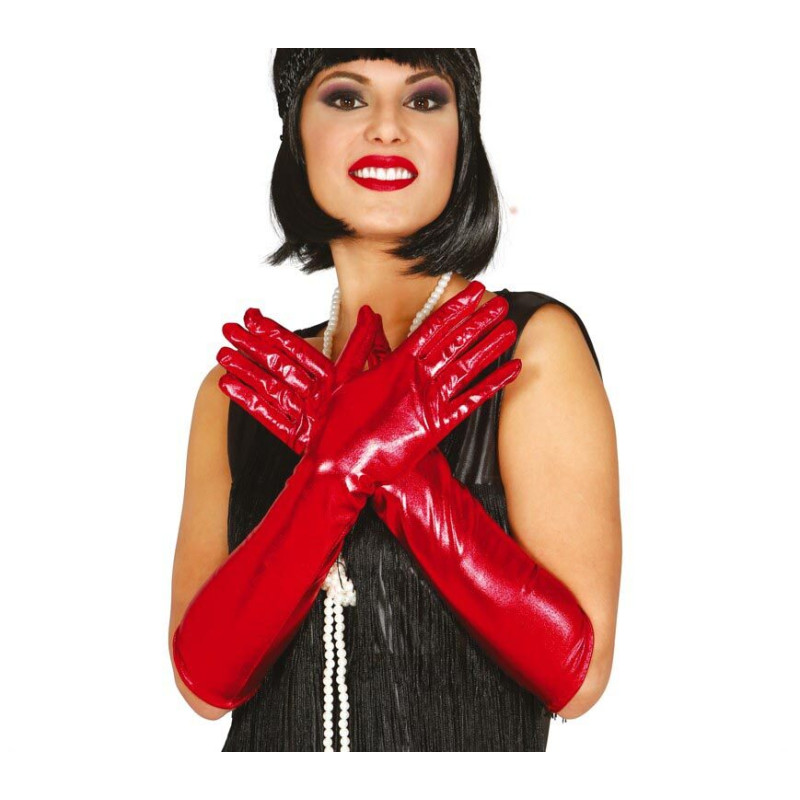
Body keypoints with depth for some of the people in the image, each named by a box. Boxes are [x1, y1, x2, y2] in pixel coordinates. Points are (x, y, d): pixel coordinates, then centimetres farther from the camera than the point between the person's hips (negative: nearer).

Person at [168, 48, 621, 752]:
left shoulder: (532, 343, -11)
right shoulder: (238, 389, -3)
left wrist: (395, 467, -25)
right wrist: (343, 463, -24)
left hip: (469, 742, -2)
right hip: (270, 743, 2)